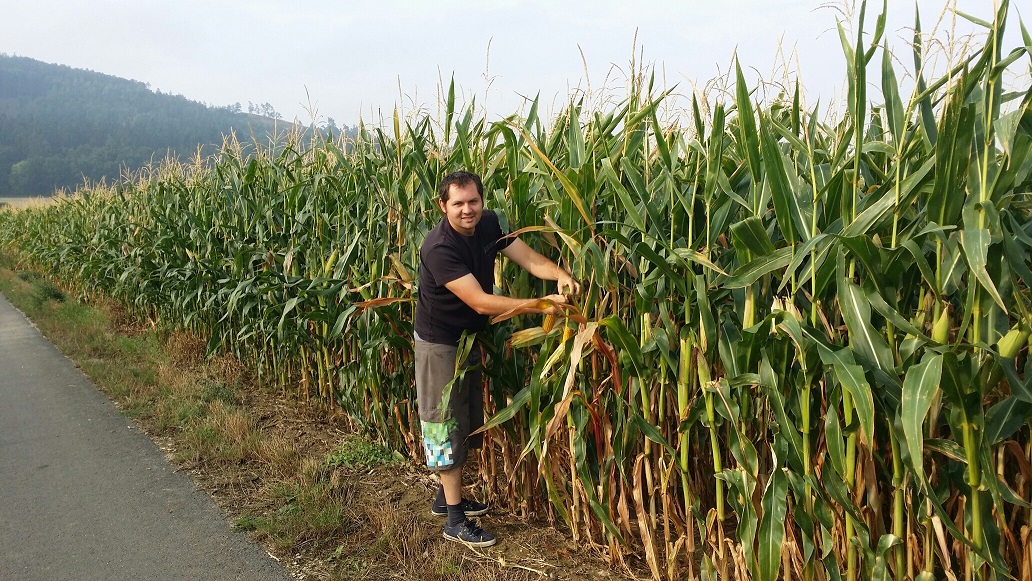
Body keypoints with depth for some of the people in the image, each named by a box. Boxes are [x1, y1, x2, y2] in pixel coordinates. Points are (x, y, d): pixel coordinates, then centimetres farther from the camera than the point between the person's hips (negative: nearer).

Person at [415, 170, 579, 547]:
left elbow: (528, 258, -13)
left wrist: (559, 274, -33)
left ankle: (446, 496, 37)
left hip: (470, 337, 8)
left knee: (468, 420, 18)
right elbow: (482, 302, -35)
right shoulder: (439, 248, -31)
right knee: (447, 424, 1)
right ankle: (455, 520, 12)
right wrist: (540, 305, -39)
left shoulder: (488, 225, -8)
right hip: (440, 343, -8)